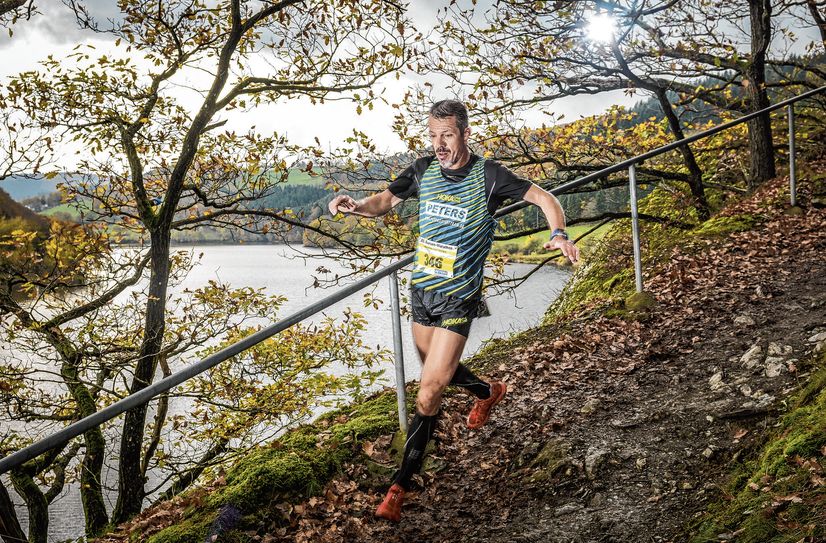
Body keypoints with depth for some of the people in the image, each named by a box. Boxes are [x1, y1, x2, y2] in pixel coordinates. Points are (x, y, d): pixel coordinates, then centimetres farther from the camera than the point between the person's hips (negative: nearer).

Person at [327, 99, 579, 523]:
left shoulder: (487, 175, -14)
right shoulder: (424, 170, -1)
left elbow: (544, 198, -7)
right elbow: (384, 202, 7)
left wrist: (558, 234, -27)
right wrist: (355, 206, -16)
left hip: (458, 299, -6)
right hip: (421, 290, 6)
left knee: (428, 394, -8)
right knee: (437, 370, 25)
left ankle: (400, 486, 4)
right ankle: (487, 392, 56)